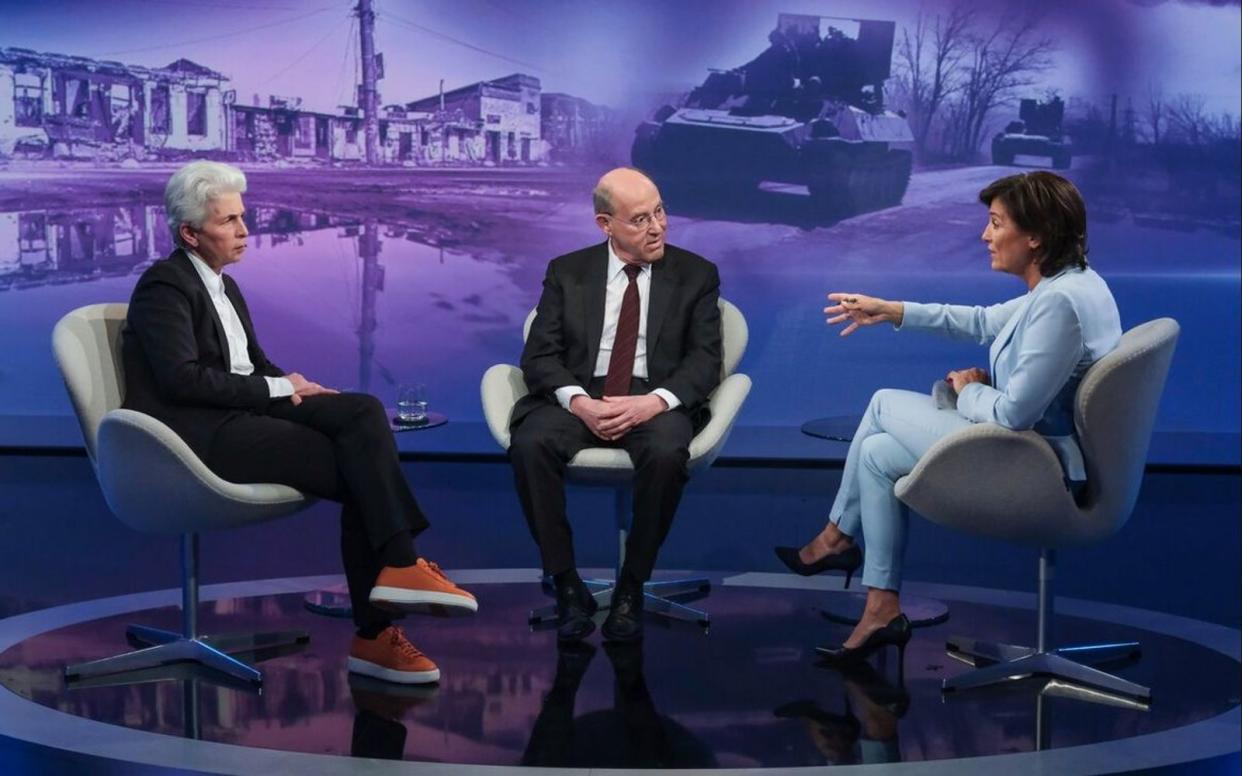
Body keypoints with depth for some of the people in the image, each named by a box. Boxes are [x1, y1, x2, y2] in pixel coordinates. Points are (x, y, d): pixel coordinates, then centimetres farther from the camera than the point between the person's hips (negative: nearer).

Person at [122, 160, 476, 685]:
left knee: (362, 411, -17)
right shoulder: (163, 286, -6)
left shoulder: (223, 286, 22)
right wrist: (277, 389, -13)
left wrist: (297, 386, -1)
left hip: (245, 413, 8)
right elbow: (183, 378, -17)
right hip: (201, 432, -8)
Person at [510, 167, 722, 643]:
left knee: (666, 454, -36)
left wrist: (655, 401, -19)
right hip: (578, 400, 1)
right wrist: (578, 401, -17)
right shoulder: (566, 273, 11)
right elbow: (539, 355, 3)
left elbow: (705, 360, 0)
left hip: (655, 402, -1)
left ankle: (631, 588, -17)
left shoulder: (696, 275, 9)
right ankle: (568, 586, -18)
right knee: (530, 445, -32)